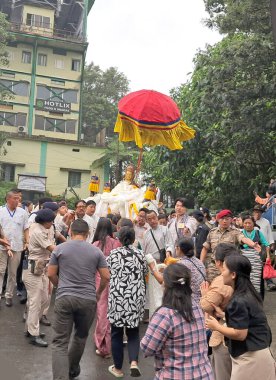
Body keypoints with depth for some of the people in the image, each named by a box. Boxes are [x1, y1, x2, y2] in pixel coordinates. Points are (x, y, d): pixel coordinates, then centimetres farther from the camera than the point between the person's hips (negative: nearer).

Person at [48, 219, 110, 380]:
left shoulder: (59, 249, 2)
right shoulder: (96, 251, 3)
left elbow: (51, 274, 5)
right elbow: (106, 277, 2)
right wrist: (98, 293, 19)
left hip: (64, 298, -1)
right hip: (88, 299, 2)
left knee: (60, 341, 2)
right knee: (81, 336, 23)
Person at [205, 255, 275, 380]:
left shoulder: (239, 301, -24)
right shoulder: (248, 293, 5)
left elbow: (240, 334, -23)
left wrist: (217, 326, -12)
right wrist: (223, 315, 11)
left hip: (250, 356, -9)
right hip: (256, 352, 9)